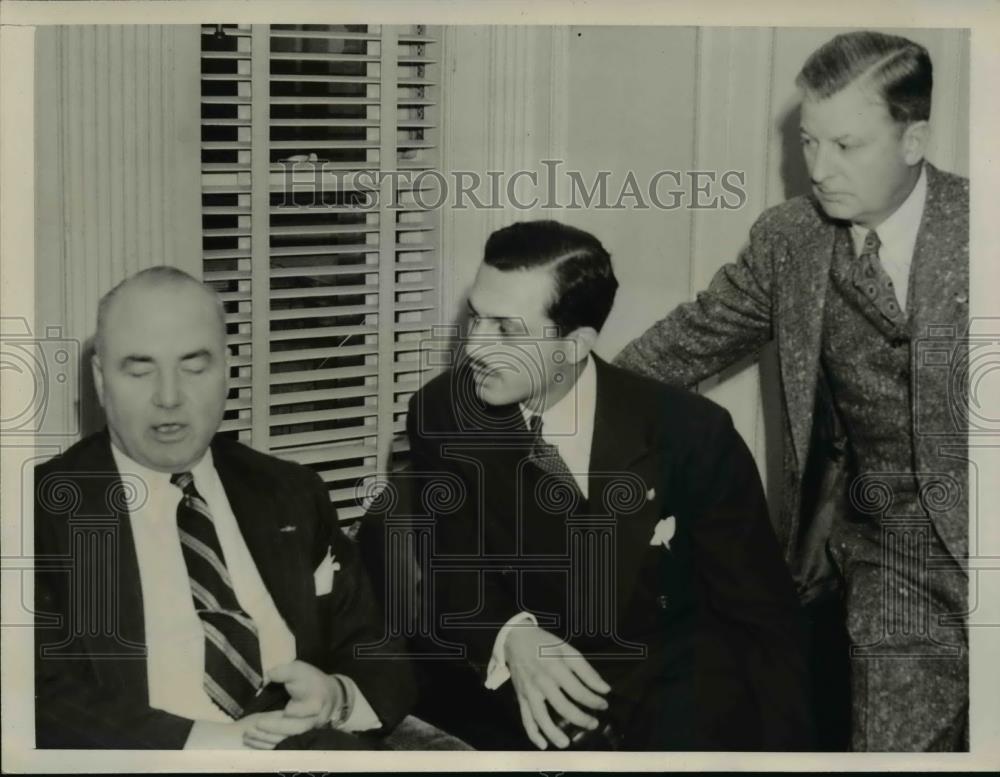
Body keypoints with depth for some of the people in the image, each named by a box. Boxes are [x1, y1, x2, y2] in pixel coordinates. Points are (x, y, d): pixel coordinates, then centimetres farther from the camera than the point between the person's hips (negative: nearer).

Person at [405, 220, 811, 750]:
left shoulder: (690, 434, -10)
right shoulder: (441, 415, -5)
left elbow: (762, 617, -3)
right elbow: (448, 567, -6)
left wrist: (777, 747, -11)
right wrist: (510, 638, -28)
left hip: (671, 688, -1)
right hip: (519, 701, 2)